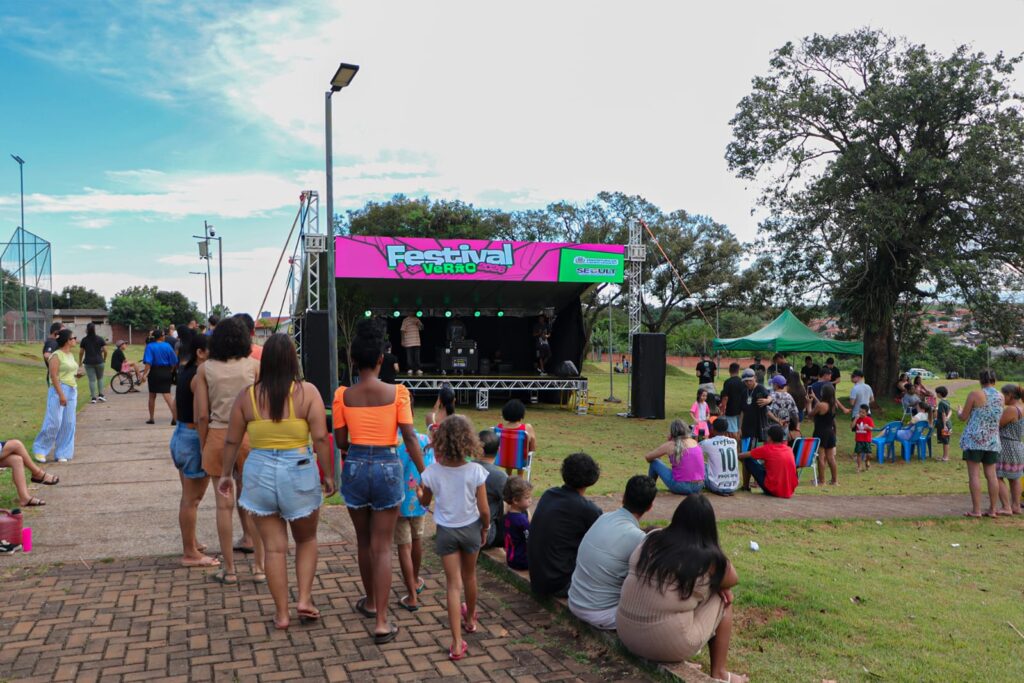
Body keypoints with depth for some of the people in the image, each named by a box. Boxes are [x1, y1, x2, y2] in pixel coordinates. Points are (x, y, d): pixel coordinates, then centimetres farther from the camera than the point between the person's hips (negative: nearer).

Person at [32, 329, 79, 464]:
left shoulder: (71, 354, 14)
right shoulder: (56, 355, -10)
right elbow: (54, 376, -16)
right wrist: (61, 394, -21)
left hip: (72, 391, 8)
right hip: (59, 390, -8)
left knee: (68, 424, 6)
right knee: (54, 422, -8)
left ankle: (62, 453, 12)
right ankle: (39, 449, 7)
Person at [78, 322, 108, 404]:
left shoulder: (84, 340, -2)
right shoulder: (100, 339, -2)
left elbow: (81, 352, 1)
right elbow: (105, 350, -3)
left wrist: (80, 361, 15)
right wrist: (104, 359, 13)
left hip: (88, 362, 0)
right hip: (99, 362, 0)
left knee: (92, 380, 1)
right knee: (100, 378, 16)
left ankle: (93, 398, -1)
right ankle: (101, 395, 6)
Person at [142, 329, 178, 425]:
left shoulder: (150, 347, -7)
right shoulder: (167, 346, -1)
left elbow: (148, 362, -17)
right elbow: (174, 361, 1)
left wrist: (144, 374, -18)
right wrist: (171, 371, 15)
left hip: (155, 372, -1)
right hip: (166, 372, 1)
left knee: (152, 396, 14)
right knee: (167, 395, -1)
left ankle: (152, 418, 20)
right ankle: (175, 416, -17)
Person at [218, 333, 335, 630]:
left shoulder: (247, 396, -2)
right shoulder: (307, 392, -9)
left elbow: (232, 441, 4)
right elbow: (320, 438, -11)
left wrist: (226, 474, 17)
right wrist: (328, 475, -2)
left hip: (260, 473, 2)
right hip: (299, 472, -1)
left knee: (273, 546, 10)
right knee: (306, 539, 20)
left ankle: (281, 613, 17)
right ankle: (304, 600, 12)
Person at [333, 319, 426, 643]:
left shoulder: (343, 395, -4)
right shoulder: (397, 392, -9)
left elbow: (340, 441, 1)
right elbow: (410, 438, -11)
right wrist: (426, 477, -6)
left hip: (355, 468, 2)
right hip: (388, 468, -2)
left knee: (364, 540, 21)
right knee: (382, 546, 4)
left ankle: (371, 602, 39)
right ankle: (381, 622, 1)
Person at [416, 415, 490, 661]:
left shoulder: (431, 472, -15)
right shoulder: (475, 471, -20)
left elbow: (425, 502, 5)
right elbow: (484, 510, -14)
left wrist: (420, 492, 28)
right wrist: (485, 529, 6)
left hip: (446, 531, 0)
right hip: (470, 529, 1)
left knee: (454, 584, 4)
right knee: (469, 576, 24)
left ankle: (457, 643, -3)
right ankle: (470, 619, 48)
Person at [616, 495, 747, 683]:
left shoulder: (652, 539, 4)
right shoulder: (708, 558, -10)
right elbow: (733, 579, 11)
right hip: (668, 645, -5)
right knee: (723, 599, 14)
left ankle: (678, 663, 30)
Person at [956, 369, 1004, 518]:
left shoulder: (975, 394, -8)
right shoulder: (1001, 397, 5)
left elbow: (963, 417, -5)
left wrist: (958, 412, 17)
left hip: (975, 438, -5)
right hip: (993, 440, 5)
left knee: (974, 474, -3)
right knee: (991, 475, 8)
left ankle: (976, 510, -5)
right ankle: (992, 510, 11)